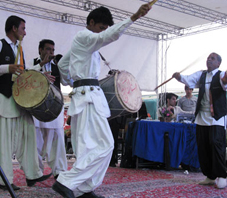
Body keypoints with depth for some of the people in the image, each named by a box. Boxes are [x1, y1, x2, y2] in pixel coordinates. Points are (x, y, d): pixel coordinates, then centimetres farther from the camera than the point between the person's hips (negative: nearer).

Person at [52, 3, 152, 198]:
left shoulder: (82, 41, 23)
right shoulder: (84, 36, -7)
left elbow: (62, 64, 33)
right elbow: (109, 36, -29)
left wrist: (71, 84, 32)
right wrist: (134, 17, -37)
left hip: (83, 96, 11)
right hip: (89, 96, -11)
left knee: (88, 145, 10)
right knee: (104, 145, -13)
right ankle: (66, 182, -15)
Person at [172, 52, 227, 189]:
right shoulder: (201, 75, 14)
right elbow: (189, 80, 0)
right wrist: (179, 77, -20)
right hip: (202, 118, 5)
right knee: (203, 147, 5)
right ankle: (210, 176, 17)